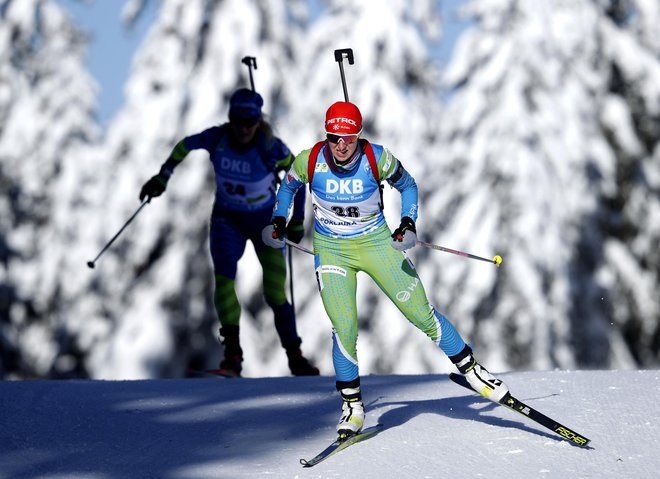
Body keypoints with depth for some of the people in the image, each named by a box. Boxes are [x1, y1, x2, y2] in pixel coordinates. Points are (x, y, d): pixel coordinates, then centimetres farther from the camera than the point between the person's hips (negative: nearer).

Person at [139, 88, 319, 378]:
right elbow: (185, 146, 4)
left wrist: (297, 220, -8)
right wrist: (163, 177, 2)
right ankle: (232, 353, -20)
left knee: (276, 294, -5)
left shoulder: (270, 147, -23)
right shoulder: (216, 138, -17)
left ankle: (295, 358, 9)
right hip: (228, 220, 2)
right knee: (224, 280, -19)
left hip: (266, 221, -2)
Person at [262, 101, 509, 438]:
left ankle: (470, 368, 15)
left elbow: (407, 185, 2)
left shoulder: (377, 158, -17)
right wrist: (279, 220, -1)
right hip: (332, 251, 0)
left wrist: (408, 223, -11)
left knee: (422, 314, -4)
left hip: (376, 243, 0)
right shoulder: (309, 161, -14)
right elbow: (289, 186, 10)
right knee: (344, 329, -13)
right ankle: (352, 406, 5)